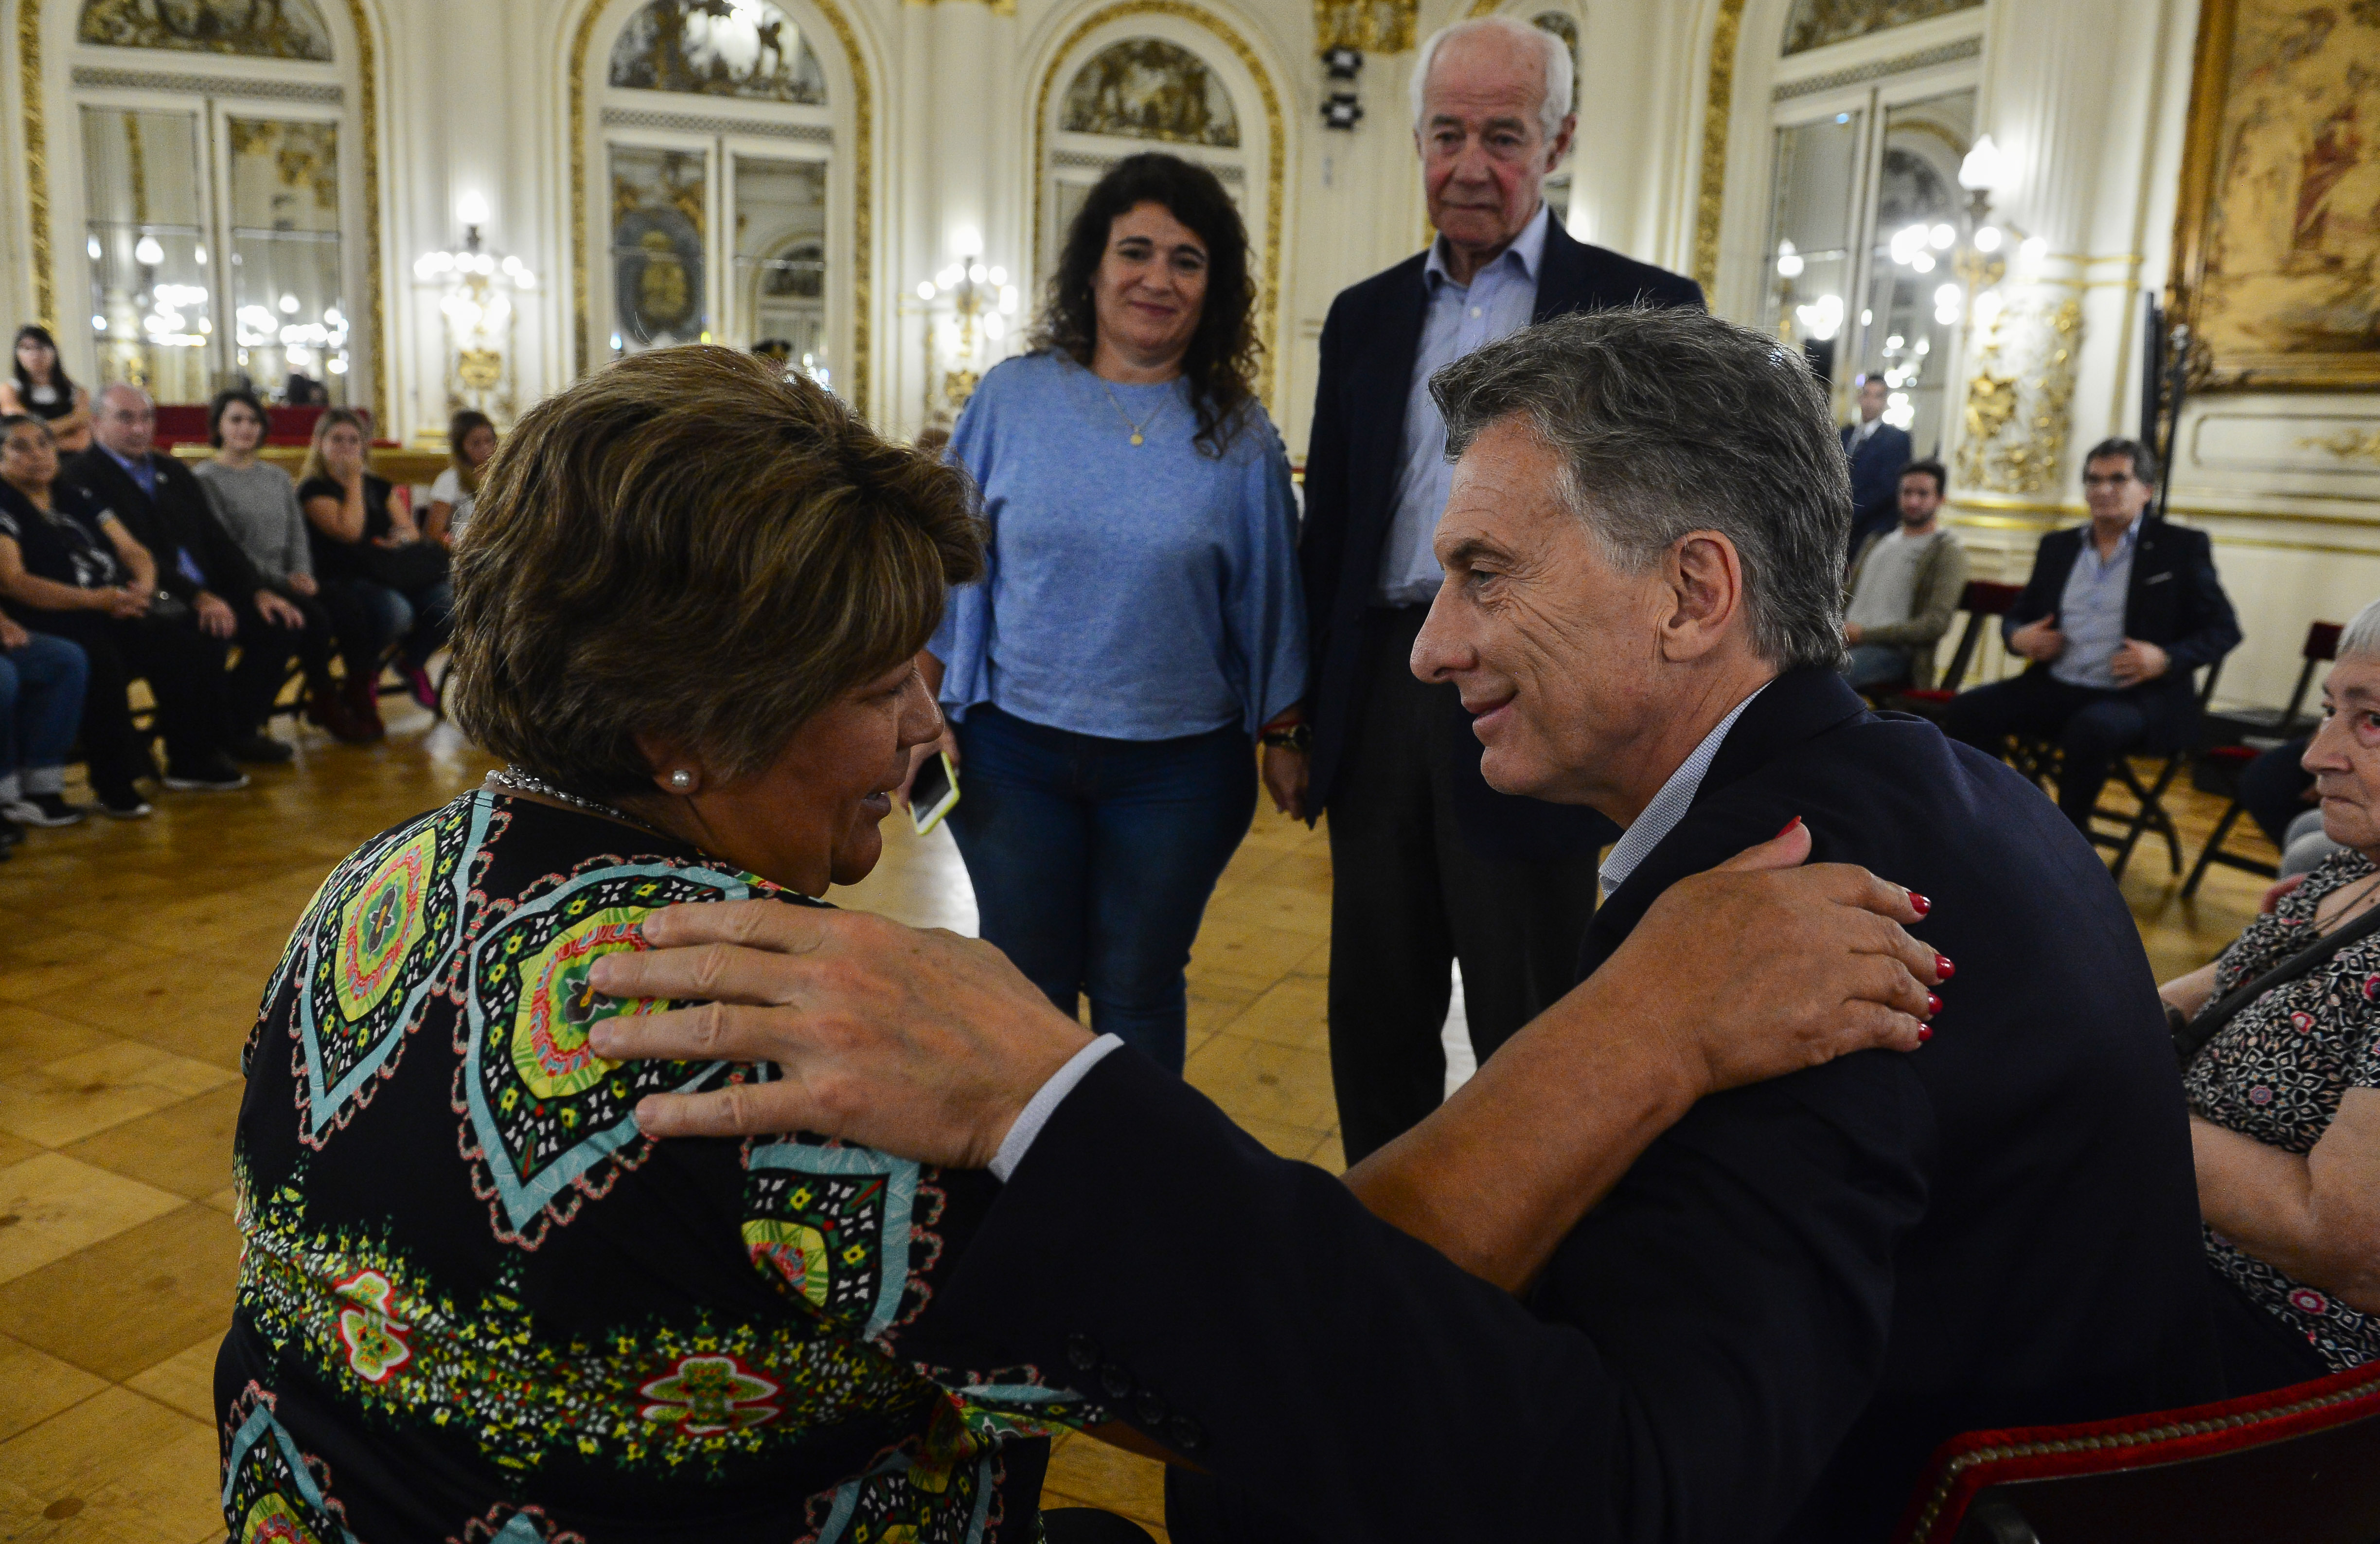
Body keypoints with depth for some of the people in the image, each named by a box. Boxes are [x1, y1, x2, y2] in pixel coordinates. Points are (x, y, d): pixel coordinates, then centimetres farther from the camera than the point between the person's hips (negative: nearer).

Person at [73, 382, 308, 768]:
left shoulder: (173, 472, 21)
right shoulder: (83, 476, -5)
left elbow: (217, 540, 17)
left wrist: (259, 591, 1)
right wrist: (196, 597, -26)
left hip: (206, 595, 8)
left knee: (281, 622, -9)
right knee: (208, 634, -33)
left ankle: (236, 731, 6)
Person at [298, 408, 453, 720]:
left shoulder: (378, 487, 21)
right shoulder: (313, 489, 2)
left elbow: (411, 531, 19)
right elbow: (350, 531, -13)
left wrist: (403, 536, -7)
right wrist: (354, 480, -4)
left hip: (389, 575, 6)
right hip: (341, 580, -6)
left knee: (449, 602, -21)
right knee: (395, 610, -37)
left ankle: (412, 661, 7)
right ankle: (361, 680, -9)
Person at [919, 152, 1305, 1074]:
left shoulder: (1239, 434, -2)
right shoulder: (1012, 397, -1)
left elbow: (1265, 606, 3)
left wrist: (1286, 741, 2)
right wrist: (921, 710, -1)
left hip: (1178, 769, 0)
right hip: (1013, 749, 1)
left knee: (1138, 993, 13)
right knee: (1024, 989, 13)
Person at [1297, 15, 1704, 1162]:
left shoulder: (1643, 307, -2)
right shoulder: (1365, 315, 12)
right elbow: (1328, 528, 14)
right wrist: (1300, 723, 12)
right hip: (1380, 708, 5)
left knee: (1528, 1034, 8)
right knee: (1374, 1015, 16)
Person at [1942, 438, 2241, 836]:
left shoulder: (2183, 547, 4)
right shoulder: (2057, 546, 17)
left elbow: (2224, 630, 3)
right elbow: (2018, 616, 24)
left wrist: (2166, 660, -16)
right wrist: (2018, 637, -2)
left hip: (2140, 696, -4)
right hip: (2056, 687, 5)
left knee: (2091, 728, -37)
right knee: (1966, 711, -19)